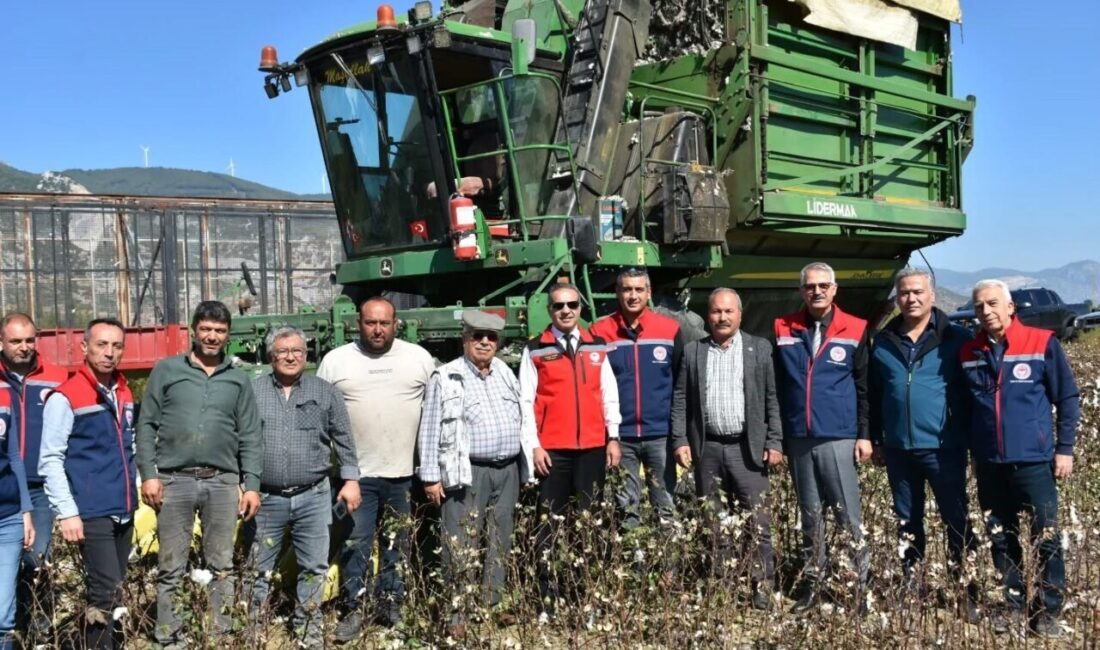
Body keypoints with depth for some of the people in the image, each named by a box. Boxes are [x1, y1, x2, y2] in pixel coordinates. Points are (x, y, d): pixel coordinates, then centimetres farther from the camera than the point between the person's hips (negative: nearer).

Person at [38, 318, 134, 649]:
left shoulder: (124, 393, 12)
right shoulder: (65, 397, -9)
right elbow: (50, 460, -11)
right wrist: (67, 512, -16)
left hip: (124, 512, 7)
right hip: (92, 514, -7)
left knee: (115, 594, 13)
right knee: (106, 595, -9)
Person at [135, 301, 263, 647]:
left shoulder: (238, 379, 11)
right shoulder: (166, 370, 6)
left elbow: (250, 436, 9)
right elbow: (146, 425, 4)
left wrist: (252, 484, 3)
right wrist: (148, 474, -5)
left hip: (223, 482, 2)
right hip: (174, 480, -1)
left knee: (221, 566, 7)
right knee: (171, 567, 3)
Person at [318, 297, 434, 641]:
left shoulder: (419, 357, 3)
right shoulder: (335, 360, 2)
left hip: (405, 473, 1)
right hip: (356, 473, -1)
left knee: (397, 545, 11)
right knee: (355, 545, 1)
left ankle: (391, 606, 24)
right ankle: (352, 611, 13)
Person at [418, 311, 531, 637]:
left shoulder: (505, 373, 13)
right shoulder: (446, 378, -5)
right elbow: (430, 430, -6)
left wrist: (524, 461, 15)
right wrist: (431, 476, -9)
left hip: (508, 470, 6)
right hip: (469, 473, -6)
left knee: (499, 541, 12)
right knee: (462, 545, -4)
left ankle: (492, 604, 23)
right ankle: (459, 613, 5)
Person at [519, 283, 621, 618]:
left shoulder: (597, 346, 10)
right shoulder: (535, 350, 1)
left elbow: (609, 394, 11)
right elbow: (526, 401, -1)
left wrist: (613, 437, 7)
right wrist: (534, 445, -7)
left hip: (593, 447, 3)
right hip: (553, 450, -3)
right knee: (549, 524, 1)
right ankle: (547, 602, 6)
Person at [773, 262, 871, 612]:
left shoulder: (855, 331, 0)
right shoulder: (783, 330, 6)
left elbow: (865, 387, 2)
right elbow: (775, 386, 9)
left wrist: (865, 434, -2)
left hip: (839, 439, -3)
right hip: (798, 440, 3)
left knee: (849, 517, -1)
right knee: (810, 517, 12)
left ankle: (859, 587, 7)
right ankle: (810, 584, 20)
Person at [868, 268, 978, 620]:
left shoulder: (957, 339, -3)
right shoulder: (883, 341, 8)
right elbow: (873, 395, 14)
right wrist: (875, 439, 12)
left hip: (944, 448, -4)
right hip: (898, 449, 4)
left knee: (957, 521, 2)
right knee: (907, 523, 13)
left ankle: (970, 593, 11)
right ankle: (911, 589, 25)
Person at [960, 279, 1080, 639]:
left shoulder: (1042, 344, -6)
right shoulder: (968, 353, 5)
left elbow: (1068, 398, -1)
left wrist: (1065, 447, -4)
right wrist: (971, 449, 13)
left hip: (1034, 461, -4)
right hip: (989, 464, 4)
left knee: (1046, 539, 1)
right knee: (1001, 539, 11)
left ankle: (1047, 610, 13)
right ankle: (1014, 605, 23)